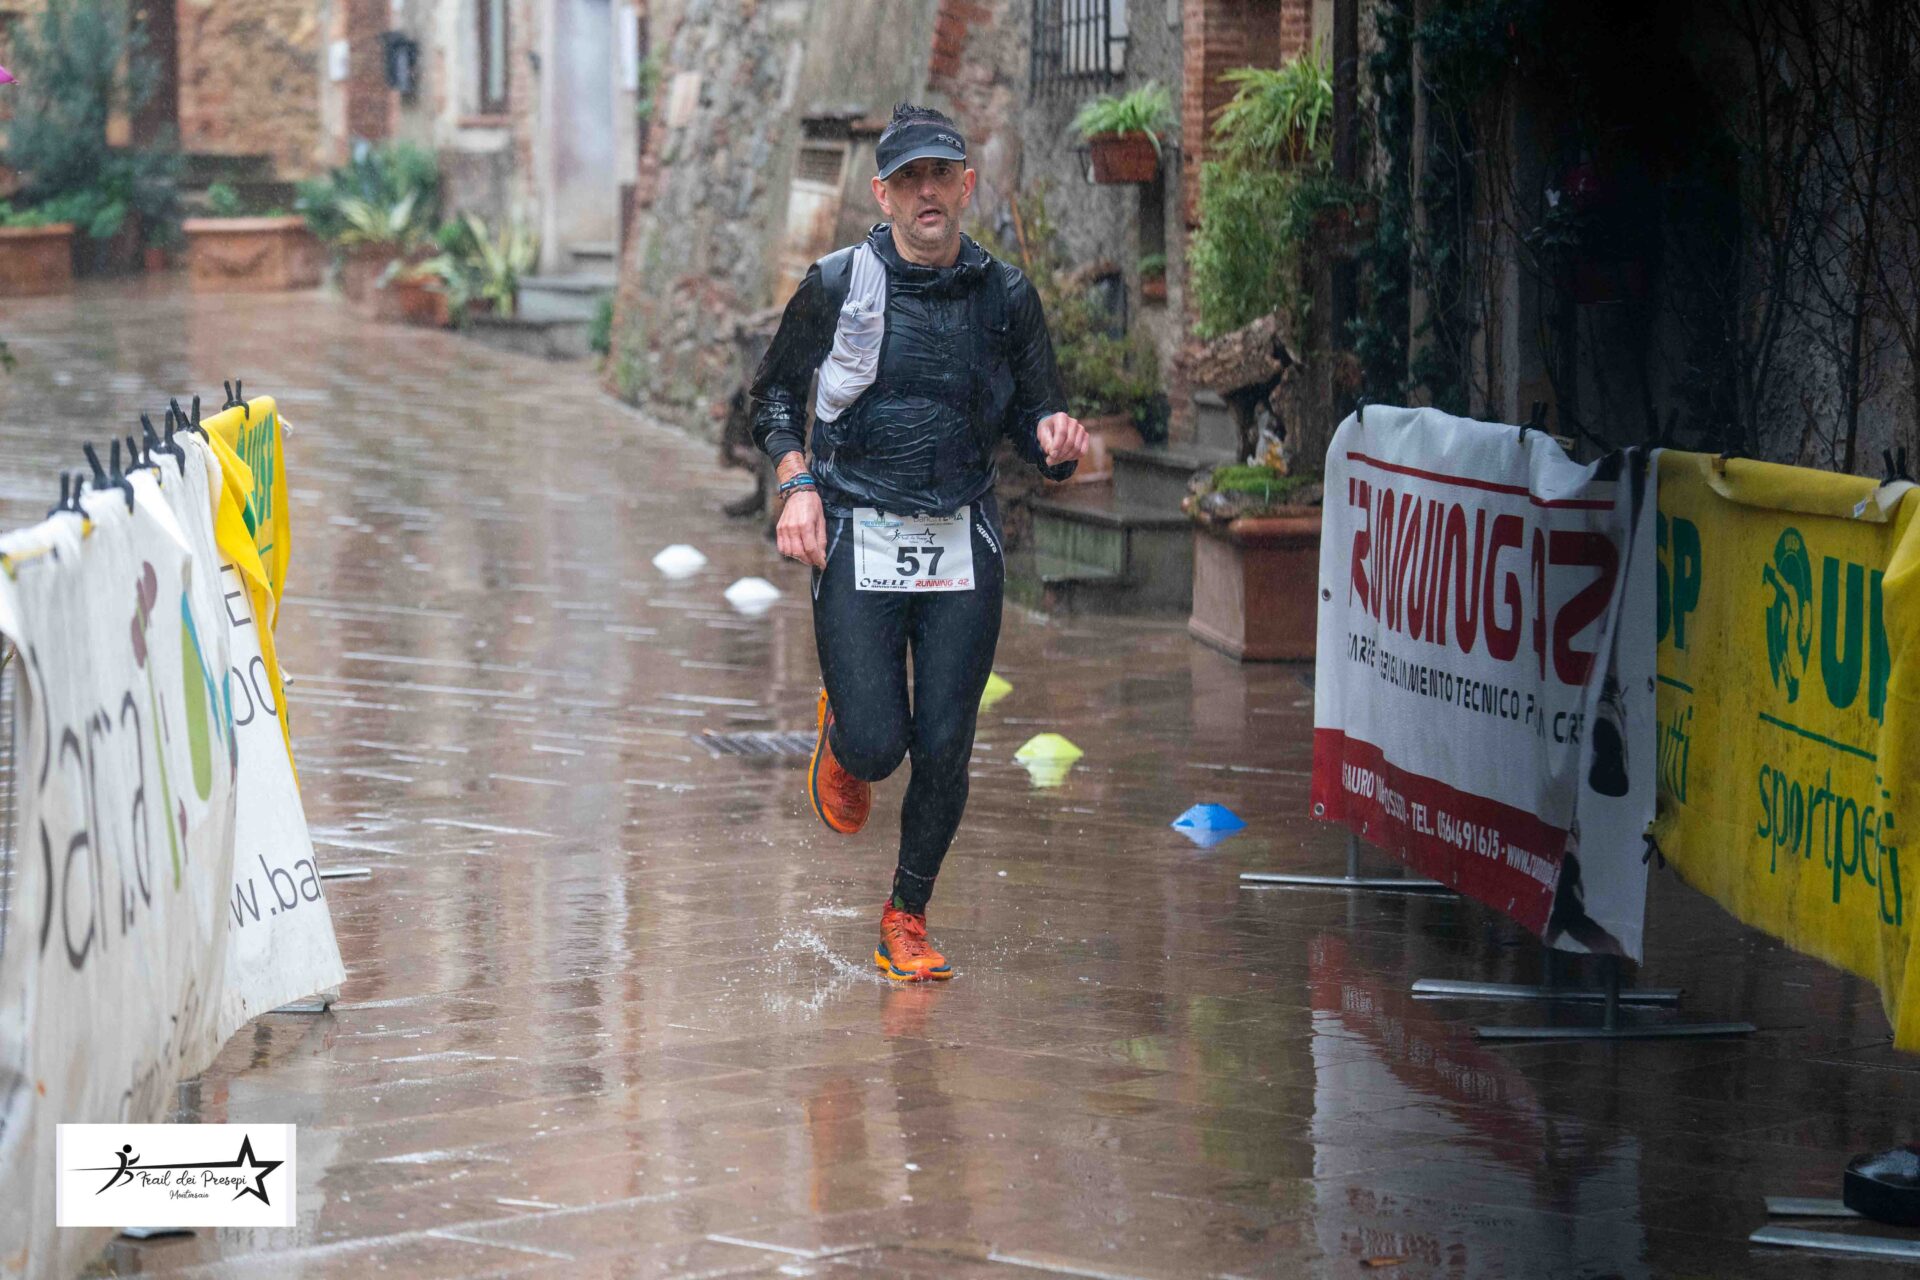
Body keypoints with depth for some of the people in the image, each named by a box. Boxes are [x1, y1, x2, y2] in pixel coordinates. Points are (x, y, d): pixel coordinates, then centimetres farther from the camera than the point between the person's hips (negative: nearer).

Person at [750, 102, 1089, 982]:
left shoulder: (1005, 296, 4)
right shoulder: (837, 284, -2)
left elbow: (1034, 416, 10)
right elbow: (775, 393, 9)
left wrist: (1054, 438, -14)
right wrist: (797, 484, -7)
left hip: (963, 545, 2)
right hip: (856, 539, -2)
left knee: (944, 750, -1)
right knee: (876, 745, -9)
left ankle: (907, 919, 19)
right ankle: (838, 738, 29)